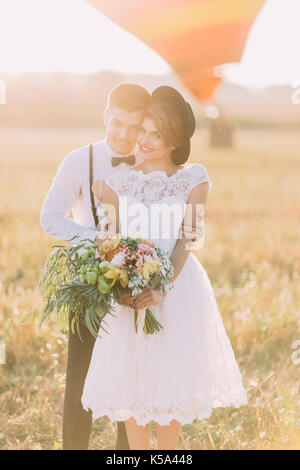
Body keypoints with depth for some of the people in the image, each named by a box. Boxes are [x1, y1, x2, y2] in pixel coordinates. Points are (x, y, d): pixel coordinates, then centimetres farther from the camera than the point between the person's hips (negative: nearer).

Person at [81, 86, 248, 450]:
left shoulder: (194, 178, -3)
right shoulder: (120, 178, 3)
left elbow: (187, 240, -8)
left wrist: (162, 288, -20)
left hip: (177, 285, -2)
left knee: (171, 374, 4)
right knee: (130, 375, 5)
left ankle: (168, 451, 19)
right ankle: (137, 449, 19)